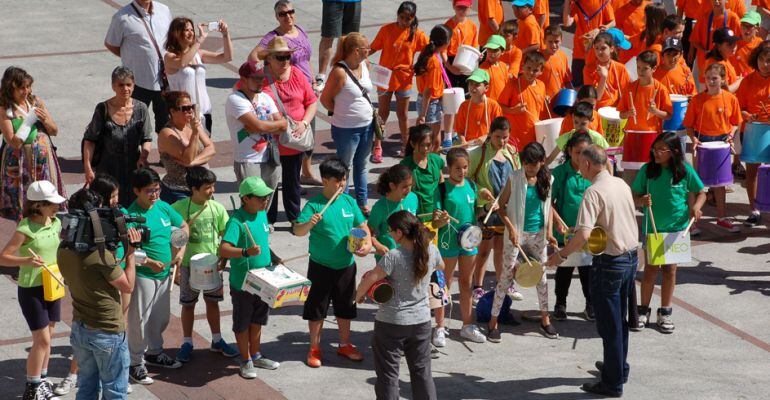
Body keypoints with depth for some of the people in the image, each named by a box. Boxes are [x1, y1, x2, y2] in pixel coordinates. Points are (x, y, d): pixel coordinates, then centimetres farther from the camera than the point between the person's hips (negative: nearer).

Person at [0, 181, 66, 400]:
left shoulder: (56, 223, 1)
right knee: (42, 339, -5)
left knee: (47, 336, 13)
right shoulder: (25, 230, -19)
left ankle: (42, 382, 27)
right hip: (31, 289, -7)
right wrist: (26, 261, -34)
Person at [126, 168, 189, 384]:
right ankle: (136, 363, 14)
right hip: (143, 276, -7)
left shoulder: (163, 207, 1)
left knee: (161, 317, 21)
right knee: (139, 320, 3)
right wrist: (148, 262, -29)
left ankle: (154, 353, 40)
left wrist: (180, 251, 2)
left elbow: (183, 227, 15)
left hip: (164, 274, 7)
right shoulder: (132, 215, -18)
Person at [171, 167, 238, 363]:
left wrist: (223, 260, -7)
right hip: (188, 264, -2)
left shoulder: (217, 208, -5)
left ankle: (217, 340, 30)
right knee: (188, 304, 10)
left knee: (213, 301, 15)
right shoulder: (178, 208, -14)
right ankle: (187, 342, 23)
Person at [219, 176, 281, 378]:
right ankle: (246, 361, 21)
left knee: (257, 320, 21)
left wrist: (272, 259, 14)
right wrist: (246, 252, -46)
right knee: (242, 324, 9)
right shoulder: (236, 221, -22)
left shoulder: (262, 214, 3)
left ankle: (255, 355, 36)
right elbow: (223, 250, -33)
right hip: (242, 284, -7)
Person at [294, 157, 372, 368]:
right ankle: (314, 348, 22)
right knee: (316, 308, 7)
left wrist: (368, 242, -13)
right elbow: (298, 230, -23)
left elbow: (362, 225, 6)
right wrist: (309, 224, -44)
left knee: (345, 307, 17)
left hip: (346, 265, 4)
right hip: (321, 267, -4)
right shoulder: (314, 205, -15)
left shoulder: (349, 201, -2)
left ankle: (345, 344, 34)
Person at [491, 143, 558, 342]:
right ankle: (493, 322, 4)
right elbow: (501, 206, -8)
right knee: (507, 276, -3)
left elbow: (548, 207, 10)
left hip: (538, 234, 4)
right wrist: (511, 228, -19)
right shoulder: (515, 178, -11)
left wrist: (549, 232, -1)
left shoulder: (547, 179, 0)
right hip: (517, 233, -4)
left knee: (541, 275, 12)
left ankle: (545, 320, 26)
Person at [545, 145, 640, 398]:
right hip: (631, 257, 8)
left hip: (609, 263, -8)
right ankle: (619, 367, 36)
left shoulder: (594, 192, -20)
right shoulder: (621, 184, 5)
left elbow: (583, 234, -28)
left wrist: (561, 255, -17)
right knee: (619, 318, 23)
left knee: (609, 323, 2)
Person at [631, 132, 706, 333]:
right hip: (652, 228, 0)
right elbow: (635, 195, 2)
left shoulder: (685, 170, -7)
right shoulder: (647, 170, -5)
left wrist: (696, 207, -16)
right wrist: (642, 200, -21)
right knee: (651, 269, 3)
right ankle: (643, 311, 17)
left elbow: (701, 192, 4)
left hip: (677, 228, 0)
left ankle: (665, 312, 20)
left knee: (670, 270, 8)